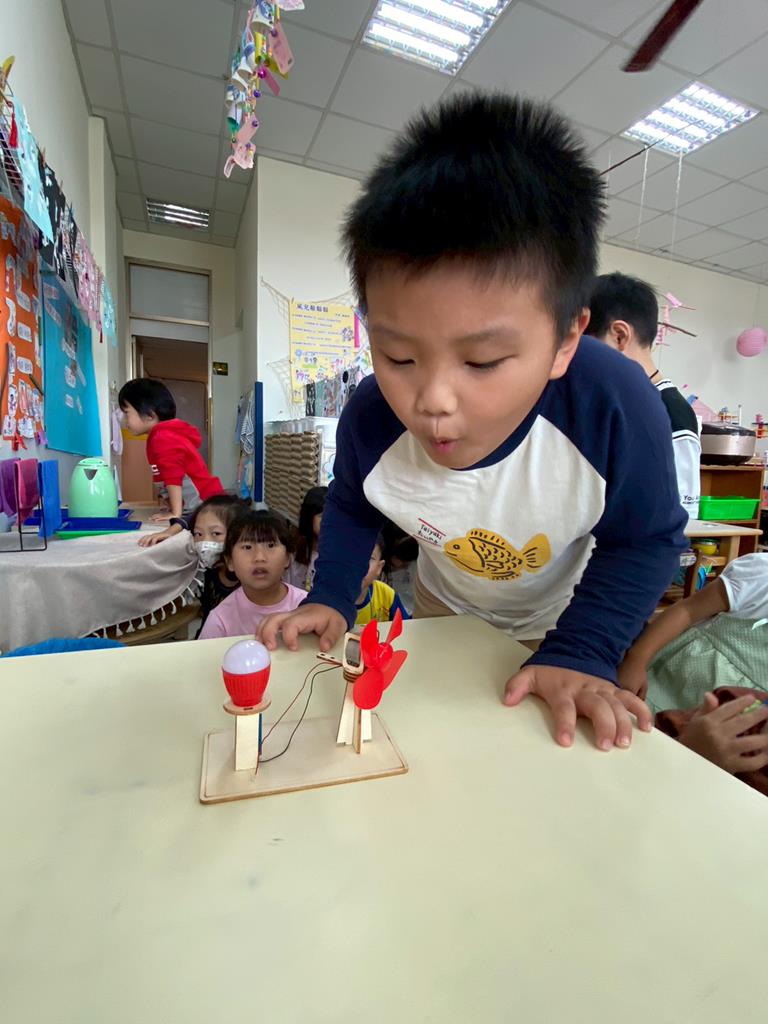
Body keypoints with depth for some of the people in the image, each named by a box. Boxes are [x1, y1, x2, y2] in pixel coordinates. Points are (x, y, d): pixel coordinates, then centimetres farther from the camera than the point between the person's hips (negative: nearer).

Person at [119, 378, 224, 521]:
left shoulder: (161, 438, -15)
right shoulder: (168, 434, 17)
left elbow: (173, 477, -24)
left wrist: (176, 513, -22)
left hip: (206, 507, -11)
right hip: (200, 507, 11)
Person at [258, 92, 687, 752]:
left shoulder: (617, 406, -38)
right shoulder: (368, 421, -31)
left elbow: (644, 541, -21)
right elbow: (350, 508, -7)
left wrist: (581, 653, -30)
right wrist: (330, 597, -18)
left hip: (564, 614, -1)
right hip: (446, 609, 2)